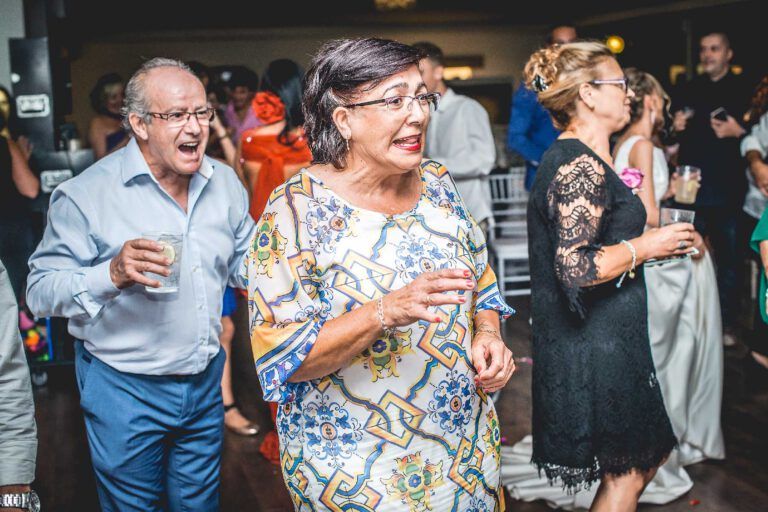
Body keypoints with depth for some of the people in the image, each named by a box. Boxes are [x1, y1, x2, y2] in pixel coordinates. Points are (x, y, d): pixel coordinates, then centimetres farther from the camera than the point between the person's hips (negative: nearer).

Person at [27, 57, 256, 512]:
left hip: (207, 381, 5)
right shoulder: (88, 194, -16)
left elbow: (245, 265, 12)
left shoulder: (224, 182, 1)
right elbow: (42, 292, -17)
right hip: (125, 389, -4)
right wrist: (113, 274, -33)